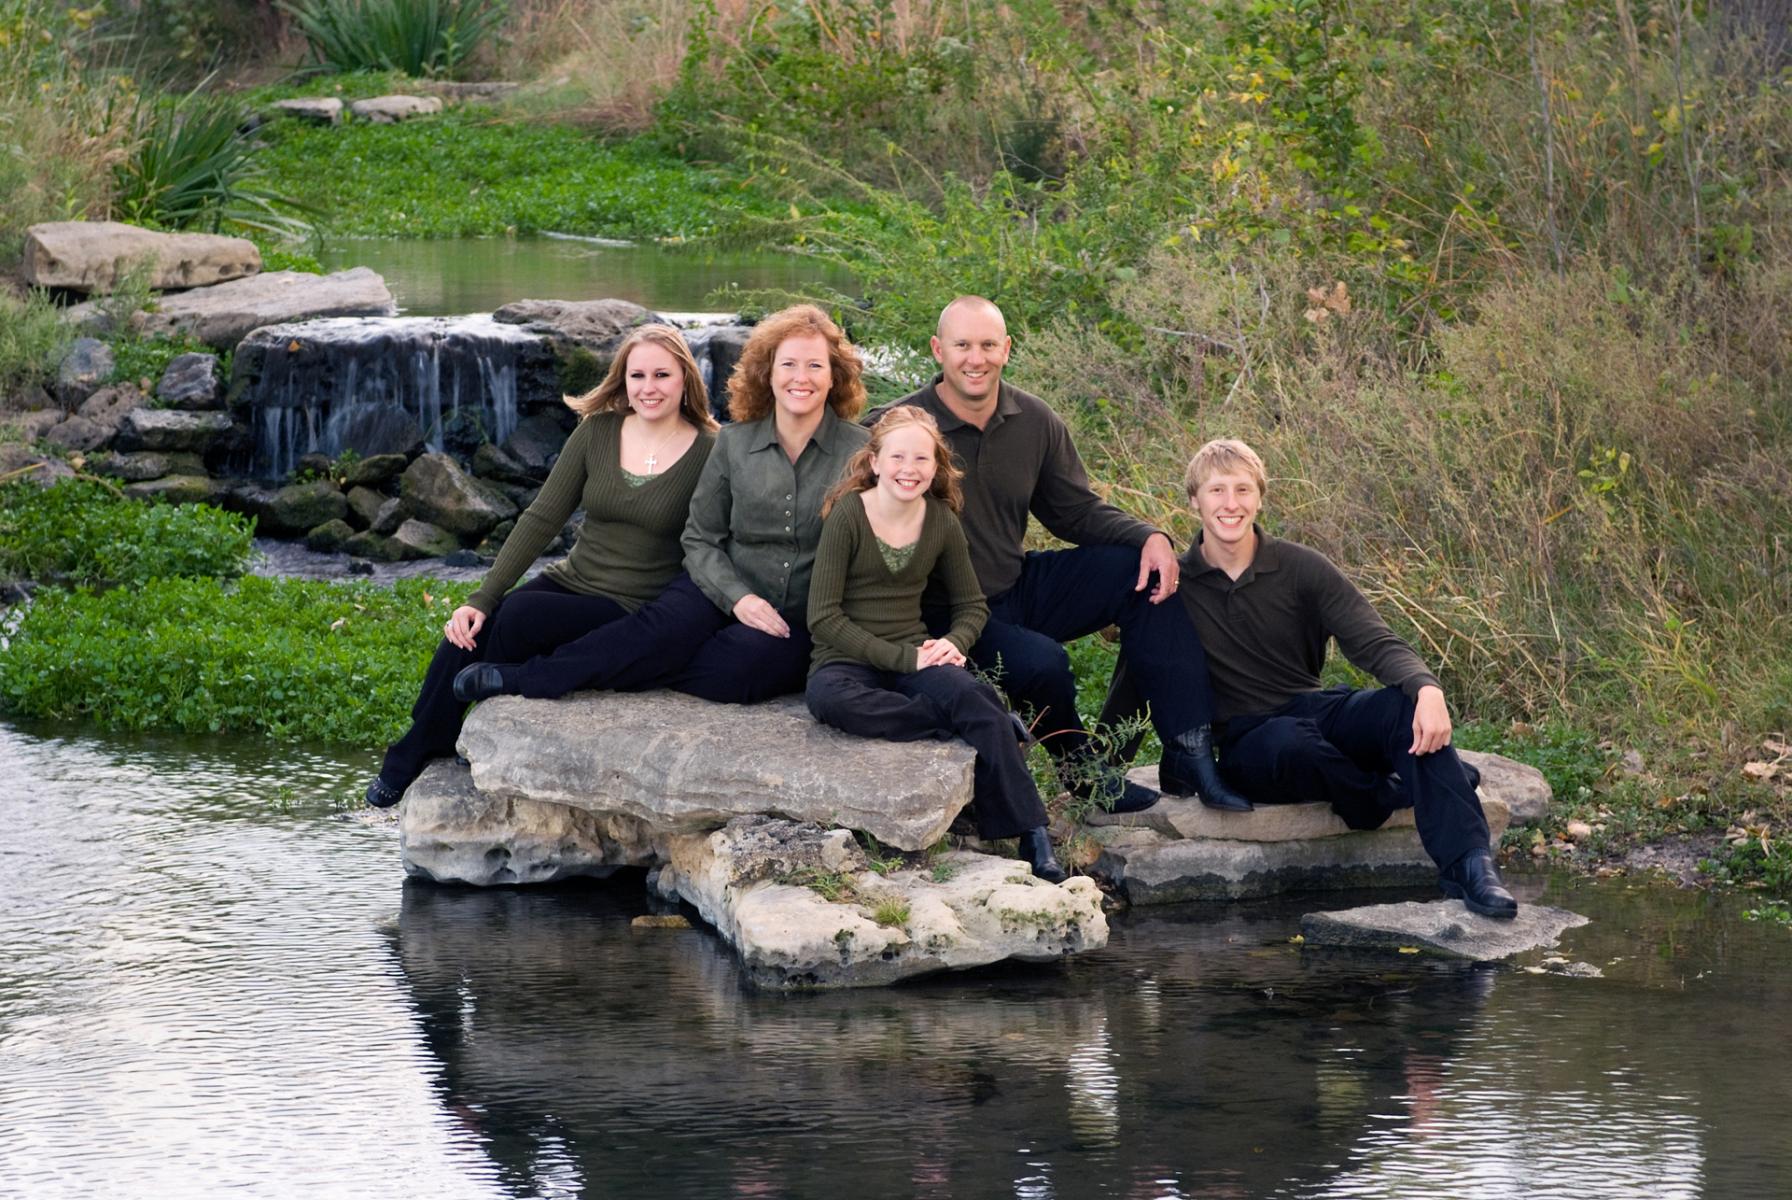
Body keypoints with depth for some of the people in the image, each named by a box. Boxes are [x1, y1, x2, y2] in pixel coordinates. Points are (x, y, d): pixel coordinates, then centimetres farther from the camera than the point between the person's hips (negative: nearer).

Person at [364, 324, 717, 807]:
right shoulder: (597, 432, 5)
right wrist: (482, 599, -7)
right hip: (571, 583, 5)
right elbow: (542, 518, 2)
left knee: (518, 617, -30)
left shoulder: (709, 454, -7)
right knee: (465, 637, -21)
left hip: (632, 614, -4)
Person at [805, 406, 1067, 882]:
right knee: (830, 700, -39)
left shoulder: (941, 521, 5)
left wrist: (953, 643, -7)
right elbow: (823, 617, -12)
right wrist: (902, 658, -18)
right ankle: (979, 724, -29)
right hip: (846, 661, -3)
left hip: (915, 657, 3)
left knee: (969, 693, -30)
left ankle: (1035, 843, -30)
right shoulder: (847, 515, -9)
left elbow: (972, 606, 17)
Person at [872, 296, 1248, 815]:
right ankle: (1080, 767, 1)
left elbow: (1077, 512, 11)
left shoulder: (1036, 422, 2)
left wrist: (1149, 536, -10)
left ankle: (1188, 753, -11)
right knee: (1041, 661, -33)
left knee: (1144, 570, -10)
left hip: (1021, 587, 6)